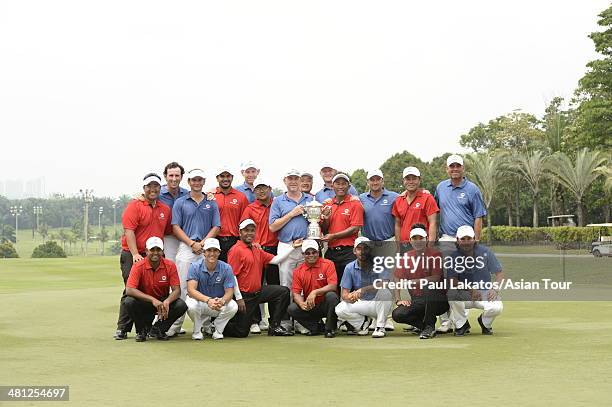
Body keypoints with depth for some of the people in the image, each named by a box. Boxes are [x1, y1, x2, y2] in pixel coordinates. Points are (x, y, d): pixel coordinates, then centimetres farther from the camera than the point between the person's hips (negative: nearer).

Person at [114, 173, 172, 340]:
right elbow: (129, 231, -12)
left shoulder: (165, 209, 12)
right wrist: (135, 254, -20)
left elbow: (167, 232, 19)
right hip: (133, 256, -5)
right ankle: (123, 328, 1)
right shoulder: (134, 206, -5)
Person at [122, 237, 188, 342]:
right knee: (128, 302, -32)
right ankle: (143, 329, -2)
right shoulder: (138, 266, -15)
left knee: (181, 305, -26)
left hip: (163, 302, 1)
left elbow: (176, 290, -12)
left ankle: (158, 328, 1)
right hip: (144, 303, -1)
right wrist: (152, 299, -37)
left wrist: (167, 302, -35)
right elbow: (129, 290, -26)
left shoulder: (170, 266, -10)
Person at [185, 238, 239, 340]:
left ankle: (217, 330, 0)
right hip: (200, 300, -1)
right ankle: (198, 330, -2)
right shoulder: (195, 267, -14)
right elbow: (191, 290, -25)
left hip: (220, 302, 1)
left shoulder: (226, 268, -11)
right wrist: (208, 300, -43)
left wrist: (222, 301, -40)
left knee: (233, 306, -30)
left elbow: (229, 292, -14)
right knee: (191, 305, -35)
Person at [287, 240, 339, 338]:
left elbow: (333, 286, -18)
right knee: (292, 309, -22)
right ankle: (317, 326, -4)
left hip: (325, 305, -3)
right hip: (310, 307, 3)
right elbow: (296, 293, -3)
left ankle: (330, 329, -16)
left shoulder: (327, 264, -7)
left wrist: (315, 292, -31)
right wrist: (302, 303, -26)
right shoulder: (298, 271, 2)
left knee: (331, 296, -34)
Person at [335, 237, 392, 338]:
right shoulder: (350, 268, -3)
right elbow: (344, 293, -7)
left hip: (378, 303, -2)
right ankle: (364, 321, 6)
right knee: (339, 310, -23)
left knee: (384, 290, -33)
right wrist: (349, 297, -33)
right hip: (361, 303, 2)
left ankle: (380, 327, -18)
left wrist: (363, 290, -42)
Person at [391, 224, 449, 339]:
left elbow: (436, 278, -16)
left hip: (438, 301, -4)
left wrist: (414, 281, -20)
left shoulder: (435, 254, -6)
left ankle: (430, 326, -20)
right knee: (397, 314, -22)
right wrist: (398, 300, -8)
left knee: (428, 286, -36)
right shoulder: (406, 257, 7)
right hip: (416, 301, 4)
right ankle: (422, 325, 7)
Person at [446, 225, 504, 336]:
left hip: (485, 292, 0)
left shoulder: (485, 252, -4)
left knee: (497, 307, -30)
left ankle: (485, 323, 9)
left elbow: (499, 273, -1)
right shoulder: (454, 256, -4)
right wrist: (470, 289, -22)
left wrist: (495, 289, -18)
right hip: (464, 295, 0)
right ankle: (461, 325, -6)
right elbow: (452, 281, -10)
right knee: (452, 293, -33)